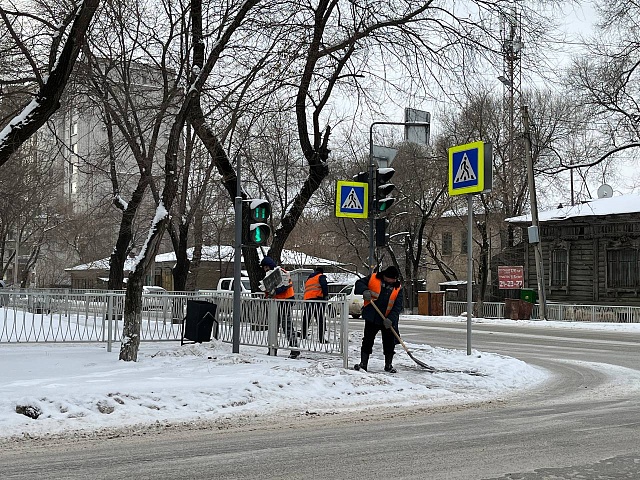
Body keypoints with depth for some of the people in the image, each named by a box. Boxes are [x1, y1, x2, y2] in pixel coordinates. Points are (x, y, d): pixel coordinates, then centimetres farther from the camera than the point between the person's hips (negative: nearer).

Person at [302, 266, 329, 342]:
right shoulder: (321, 276, 8)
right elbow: (324, 285, -12)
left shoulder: (308, 279, 31)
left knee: (306, 319, 14)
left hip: (307, 299, 7)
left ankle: (303, 336, 16)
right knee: (320, 320, -8)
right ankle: (321, 339, -13)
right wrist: (326, 295, -11)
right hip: (317, 298, -7)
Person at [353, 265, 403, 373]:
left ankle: (388, 365, 18)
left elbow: (398, 306, -6)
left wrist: (390, 319, -20)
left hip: (388, 321, 1)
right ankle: (363, 363, 12)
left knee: (389, 343, 5)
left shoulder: (398, 289, -2)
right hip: (371, 318, -1)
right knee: (367, 341, 4)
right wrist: (365, 291, -23)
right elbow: (359, 283, -1)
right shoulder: (373, 279, -4)